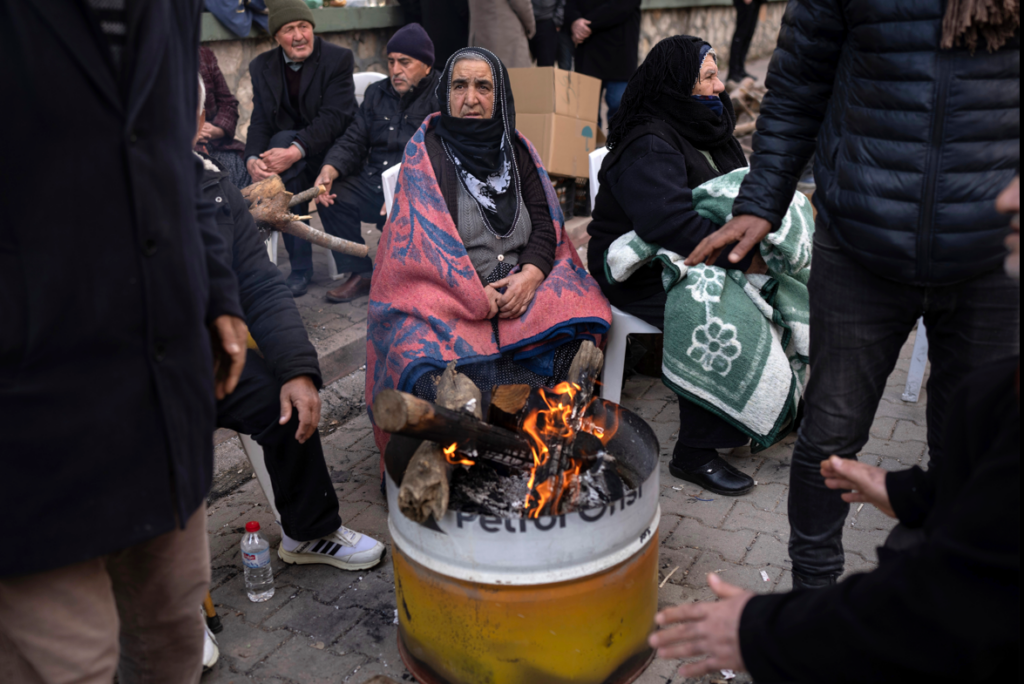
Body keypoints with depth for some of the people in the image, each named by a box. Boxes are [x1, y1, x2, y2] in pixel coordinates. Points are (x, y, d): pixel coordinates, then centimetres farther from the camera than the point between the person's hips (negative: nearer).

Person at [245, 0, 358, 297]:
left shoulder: (338, 58, -7)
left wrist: (296, 151, -32)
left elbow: (334, 117, -18)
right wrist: (253, 158, -23)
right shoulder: (262, 66, 6)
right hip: (292, 155, 3)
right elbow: (260, 122, -1)